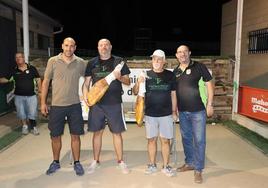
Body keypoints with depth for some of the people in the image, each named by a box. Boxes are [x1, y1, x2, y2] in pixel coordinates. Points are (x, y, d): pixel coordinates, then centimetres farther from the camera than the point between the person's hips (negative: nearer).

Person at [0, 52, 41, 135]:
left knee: (32, 113, 3)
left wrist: (40, 90, -2)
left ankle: (33, 127, 22)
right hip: (19, 96, 2)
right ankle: (25, 126, 30)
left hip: (31, 95, -2)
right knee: (21, 113, 11)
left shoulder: (32, 68, -2)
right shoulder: (14, 71, 1)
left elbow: (38, 79, 3)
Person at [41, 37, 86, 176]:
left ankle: (76, 163, 23)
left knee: (75, 135, 7)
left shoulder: (81, 63, 0)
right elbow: (46, 82, 2)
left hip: (75, 105, 0)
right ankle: (55, 162, 30)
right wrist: (43, 102, 1)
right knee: (55, 136, 10)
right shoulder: (53, 61, -2)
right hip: (56, 105, 0)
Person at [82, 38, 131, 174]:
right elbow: (86, 82, 10)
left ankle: (120, 161, 20)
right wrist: (85, 95, -8)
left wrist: (120, 77, -16)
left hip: (115, 103, -1)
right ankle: (95, 161, 23)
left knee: (117, 132, 5)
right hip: (96, 103, 2)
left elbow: (128, 81, 5)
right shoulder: (92, 63, 9)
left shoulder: (119, 61, 4)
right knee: (97, 132, 8)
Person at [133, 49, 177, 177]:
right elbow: (135, 92, 1)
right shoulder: (146, 75, 2)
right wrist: (138, 83, -19)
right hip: (150, 114, 1)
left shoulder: (170, 75, 2)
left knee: (165, 140, 5)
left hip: (166, 114, 0)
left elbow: (173, 94, 6)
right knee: (151, 139, 9)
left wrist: (174, 112, 4)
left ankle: (166, 166, 18)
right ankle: (152, 165, 23)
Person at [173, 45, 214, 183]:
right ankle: (189, 163, 33)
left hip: (198, 111, -4)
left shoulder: (199, 67, -6)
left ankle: (198, 169, 14)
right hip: (182, 112, 5)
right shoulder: (175, 71, 7)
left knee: (199, 140, 2)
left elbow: (209, 84, -4)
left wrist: (209, 104, -8)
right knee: (186, 138, 16)